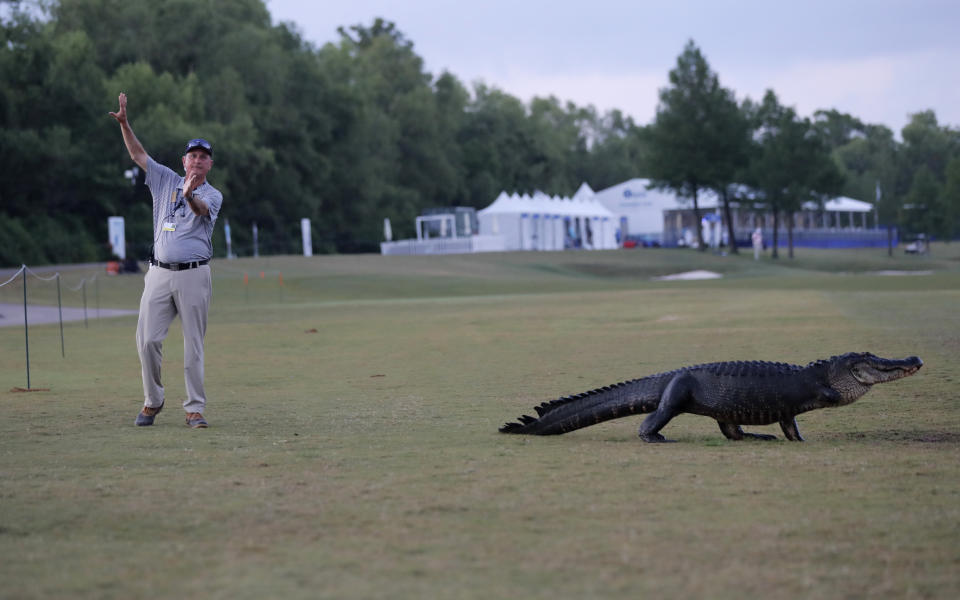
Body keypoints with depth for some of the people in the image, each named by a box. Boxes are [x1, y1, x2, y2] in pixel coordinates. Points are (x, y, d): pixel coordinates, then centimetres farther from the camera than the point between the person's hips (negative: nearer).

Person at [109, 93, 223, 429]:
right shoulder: (166, 181, 12)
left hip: (193, 275, -3)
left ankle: (195, 409, 2)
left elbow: (201, 210, -21)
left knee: (194, 344, -2)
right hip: (159, 274, 3)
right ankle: (152, 401, 14)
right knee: (148, 339, -2)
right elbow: (137, 154, 8)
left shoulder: (212, 195, 2)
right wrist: (124, 123, -5)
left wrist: (190, 196, -43)